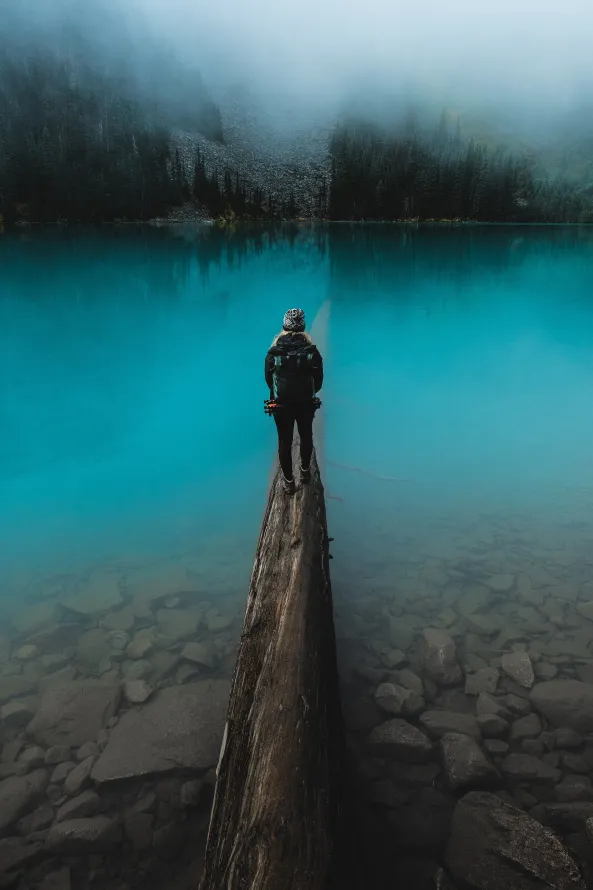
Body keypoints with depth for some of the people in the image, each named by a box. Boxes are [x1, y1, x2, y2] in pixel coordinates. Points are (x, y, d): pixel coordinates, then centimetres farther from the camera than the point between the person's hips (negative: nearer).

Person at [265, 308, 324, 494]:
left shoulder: (274, 352, -13)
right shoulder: (311, 351, -13)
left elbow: (268, 379, -2)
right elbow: (319, 379, -4)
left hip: (281, 403, -1)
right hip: (305, 402, 1)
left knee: (285, 441, 10)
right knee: (306, 436, 21)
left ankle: (288, 481, 19)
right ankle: (305, 471, 40)